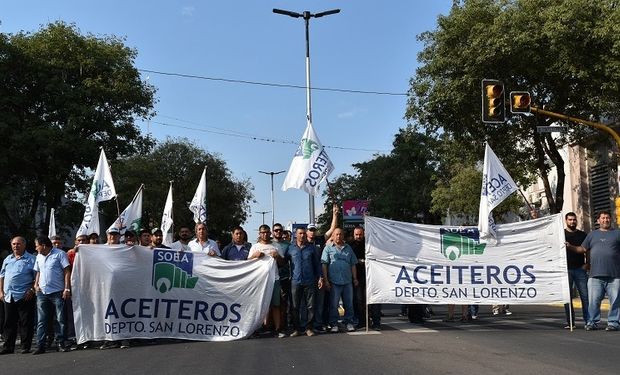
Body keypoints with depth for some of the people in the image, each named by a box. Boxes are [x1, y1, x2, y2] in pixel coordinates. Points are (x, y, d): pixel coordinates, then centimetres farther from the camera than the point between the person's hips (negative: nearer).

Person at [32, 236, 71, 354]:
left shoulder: (60, 254, -4)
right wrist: (36, 284, 6)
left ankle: (60, 344, 8)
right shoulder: (39, 257, 15)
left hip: (57, 292, -5)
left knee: (60, 320, 0)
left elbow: (67, 271, -8)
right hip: (42, 293, 5)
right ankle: (40, 346, 6)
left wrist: (67, 288, -15)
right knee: (41, 321, 3)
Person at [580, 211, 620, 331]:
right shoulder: (592, 234, 17)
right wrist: (588, 264, 8)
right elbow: (584, 249, 17)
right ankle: (592, 322, 6)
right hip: (595, 275, 1)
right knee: (593, 300, -1)